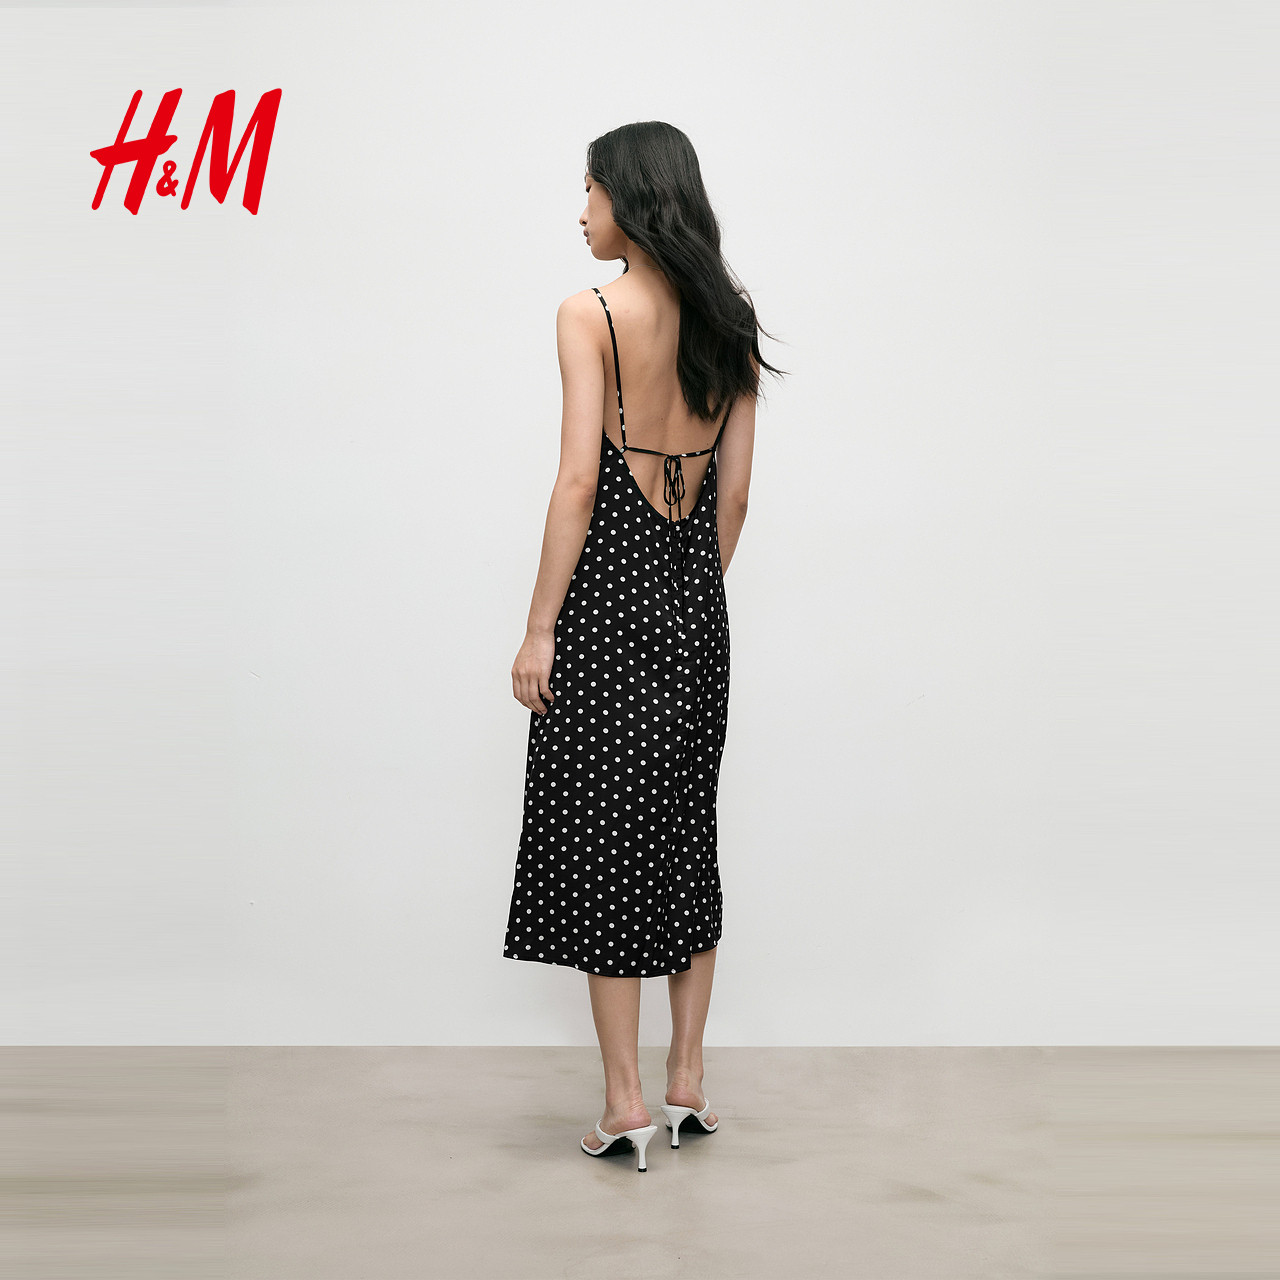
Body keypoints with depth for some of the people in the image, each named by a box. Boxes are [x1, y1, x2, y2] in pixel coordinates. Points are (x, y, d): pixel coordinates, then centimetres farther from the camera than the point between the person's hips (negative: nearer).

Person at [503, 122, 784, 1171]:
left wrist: (539, 628, -11)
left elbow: (578, 481, -15)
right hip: (696, 598, 6)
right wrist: (695, 592, 18)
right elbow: (735, 495, 9)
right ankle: (688, 1083, 23)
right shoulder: (730, 322, 8)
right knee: (687, 830, 14)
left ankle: (626, 1105, 9)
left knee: (602, 837, 2)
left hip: (608, 592, -6)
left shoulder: (590, 314, -10)